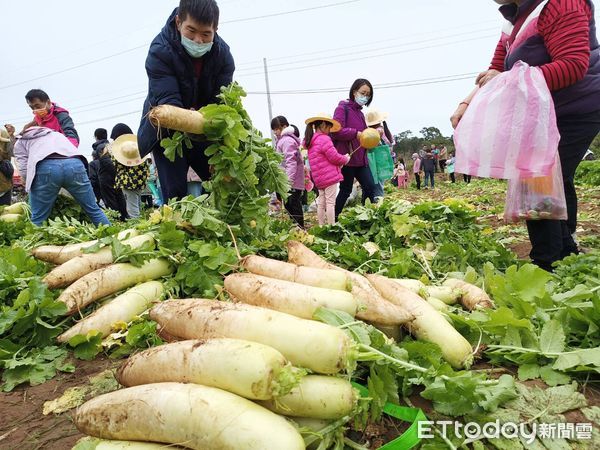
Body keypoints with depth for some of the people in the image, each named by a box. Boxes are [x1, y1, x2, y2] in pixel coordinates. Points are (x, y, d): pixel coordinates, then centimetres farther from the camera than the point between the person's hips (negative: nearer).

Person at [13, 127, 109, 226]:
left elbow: (24, 170, 13)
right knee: (93, 209, 9)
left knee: (38, 218, 4)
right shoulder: (57, 134, 44)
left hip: (46, 166, -2)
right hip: (74, 164, 3)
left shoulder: (20, 142, 31)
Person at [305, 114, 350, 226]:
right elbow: (334, 157, -14)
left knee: (321, 203, 12)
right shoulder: (324, 139, -13)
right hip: (330, 176, -9)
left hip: (319, 179, 9)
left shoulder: (311, 142, 16)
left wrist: (342, 158, 16)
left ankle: (322, 226, 18)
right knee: (330, 203, -6)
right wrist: (346, 159, 5)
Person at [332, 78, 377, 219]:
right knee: (346, 190, 0)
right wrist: (356, 134, -21)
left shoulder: (359, 112, 19)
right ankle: (333, 218, 14)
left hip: (360, 158, 8)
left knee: (370, 186, 2)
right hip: (347, 158, -8)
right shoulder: (342, 108, -8)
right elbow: (336, 131, -21)